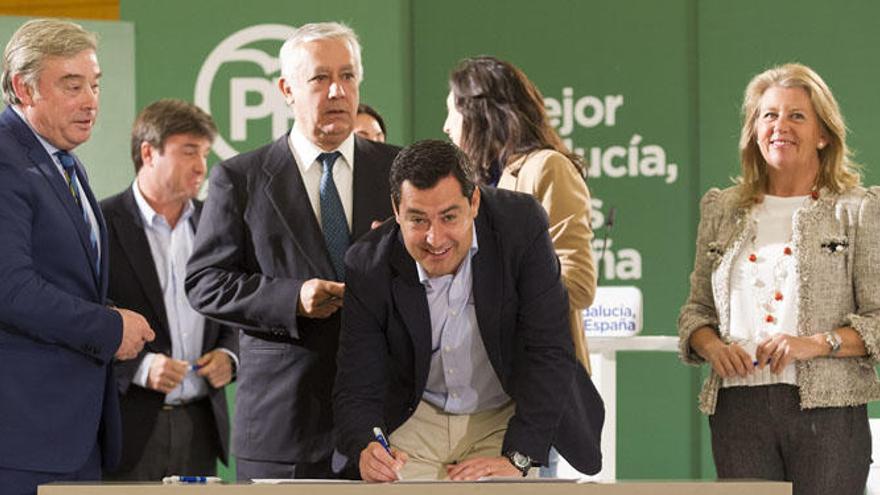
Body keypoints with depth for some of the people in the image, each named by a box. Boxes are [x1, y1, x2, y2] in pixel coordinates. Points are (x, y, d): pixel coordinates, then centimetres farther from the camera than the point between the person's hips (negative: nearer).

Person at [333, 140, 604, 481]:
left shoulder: (521, 226, -19)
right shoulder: (368, 267, -15)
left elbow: (548, 352, -18)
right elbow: (357, 389, -12)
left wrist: (516, 459, -26)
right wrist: (365, 450, -35)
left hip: (507, 419, -1)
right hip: (416, 423, 1)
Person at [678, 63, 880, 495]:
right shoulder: (721, 211, 17)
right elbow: (696, 308, 21)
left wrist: (816, 343, -15)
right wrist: (710, 345, -1)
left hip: (826, 409, -3)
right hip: (738, 408, 3)